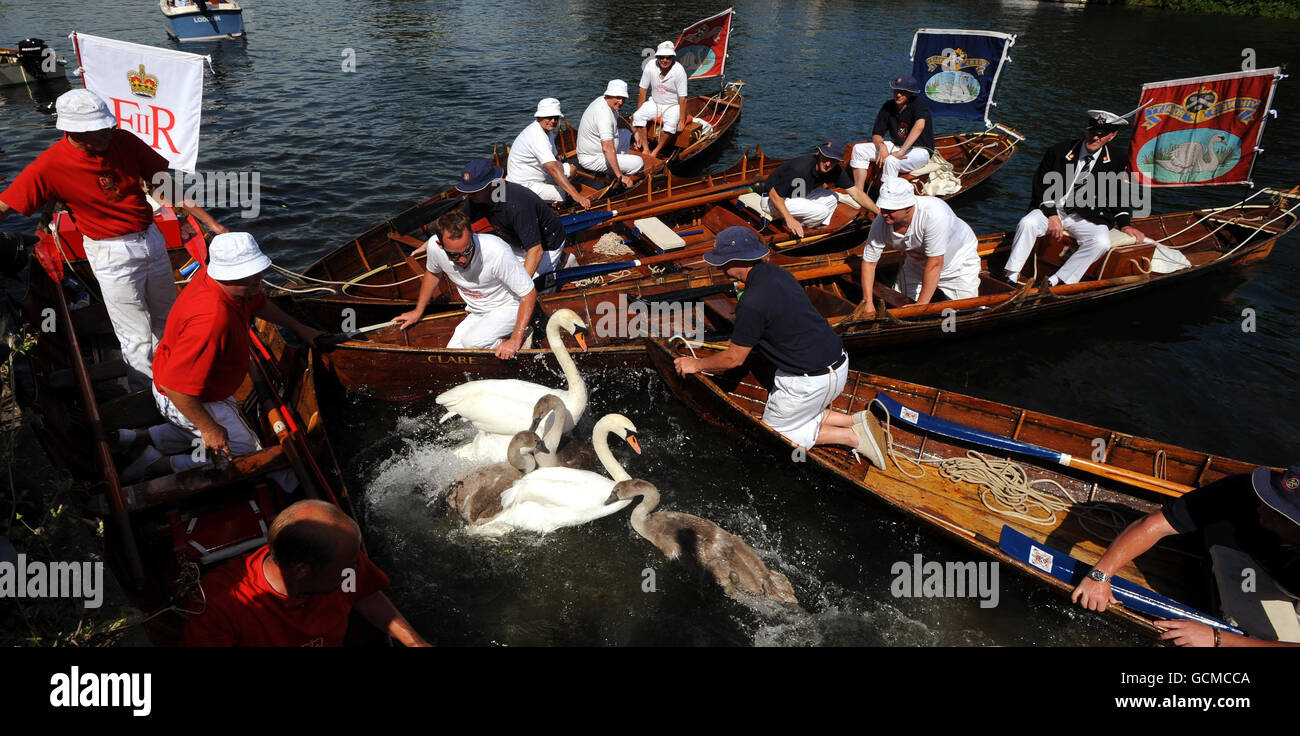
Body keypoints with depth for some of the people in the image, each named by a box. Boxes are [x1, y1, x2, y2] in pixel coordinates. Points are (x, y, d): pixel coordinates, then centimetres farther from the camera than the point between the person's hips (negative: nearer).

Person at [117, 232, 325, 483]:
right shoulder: (212, 319, -41)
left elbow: (258, 304, 14)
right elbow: (176, 386, -38)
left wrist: (299, 328, 21)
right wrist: (209, 429, -26)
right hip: (184, 401, -9)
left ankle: (142, 437, 22)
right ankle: (165, 464, 6)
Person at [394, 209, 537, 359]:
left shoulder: (498, 252, -35)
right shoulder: (435, 246, -19)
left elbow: (529, 293, -26)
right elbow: (433, 273, 8)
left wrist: (515, 341, -29)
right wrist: (417, 312, 15)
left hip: (508, 307, -6)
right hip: (477, 314, 6)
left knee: (472, 342, -29)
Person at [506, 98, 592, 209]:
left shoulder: (548, 129, 4)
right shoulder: (536, 137, -28)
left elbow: (555, 162, 9)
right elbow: (554, 169, -36)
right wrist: (576, 195, -42)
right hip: (524, 186, -10)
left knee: (571, 168, 14)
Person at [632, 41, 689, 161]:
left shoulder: (679, 70, -21)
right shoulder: (650, 67, -13)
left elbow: (683, 99, -17)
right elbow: (642, 91, -2)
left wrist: (682, 121, -17)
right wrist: (638, 112, 1)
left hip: (673, 106, -3)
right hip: (655, 103, 3)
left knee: (671, 124, -34)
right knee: (637, 116, -22)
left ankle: (656, 152, -18)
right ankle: (646, 149, -17)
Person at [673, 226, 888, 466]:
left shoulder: (752, 304, -23)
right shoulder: (778, 273, 3)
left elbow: (734, 359, -11)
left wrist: (696, 364, 5)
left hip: (810, 381, -9)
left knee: (773, 431, 13)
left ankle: (852, 437, 4)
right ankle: (855, 420, 13)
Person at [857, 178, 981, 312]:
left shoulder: (933, 214, -42)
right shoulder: (880, 224, -25)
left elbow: (935, 265, -37)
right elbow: (868, 262, -12)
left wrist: (921, 305, -33)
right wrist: (867, 302, -17)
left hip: (959, 262, -4)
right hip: (917, 265, 4)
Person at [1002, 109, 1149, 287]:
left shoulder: (1118, 159, 5)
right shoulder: (1060, 151, 0)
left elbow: (1119, 196, 16)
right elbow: (1041, 186, 0)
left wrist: (1125, 224, 5)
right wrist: (1052, 215, -12)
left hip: (1087, 218, 1)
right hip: (1052, 210, -1)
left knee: (1101, 242, -30)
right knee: (1027, 223, -31)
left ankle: (1056, 282, -27)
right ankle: (1011, 277, -26)